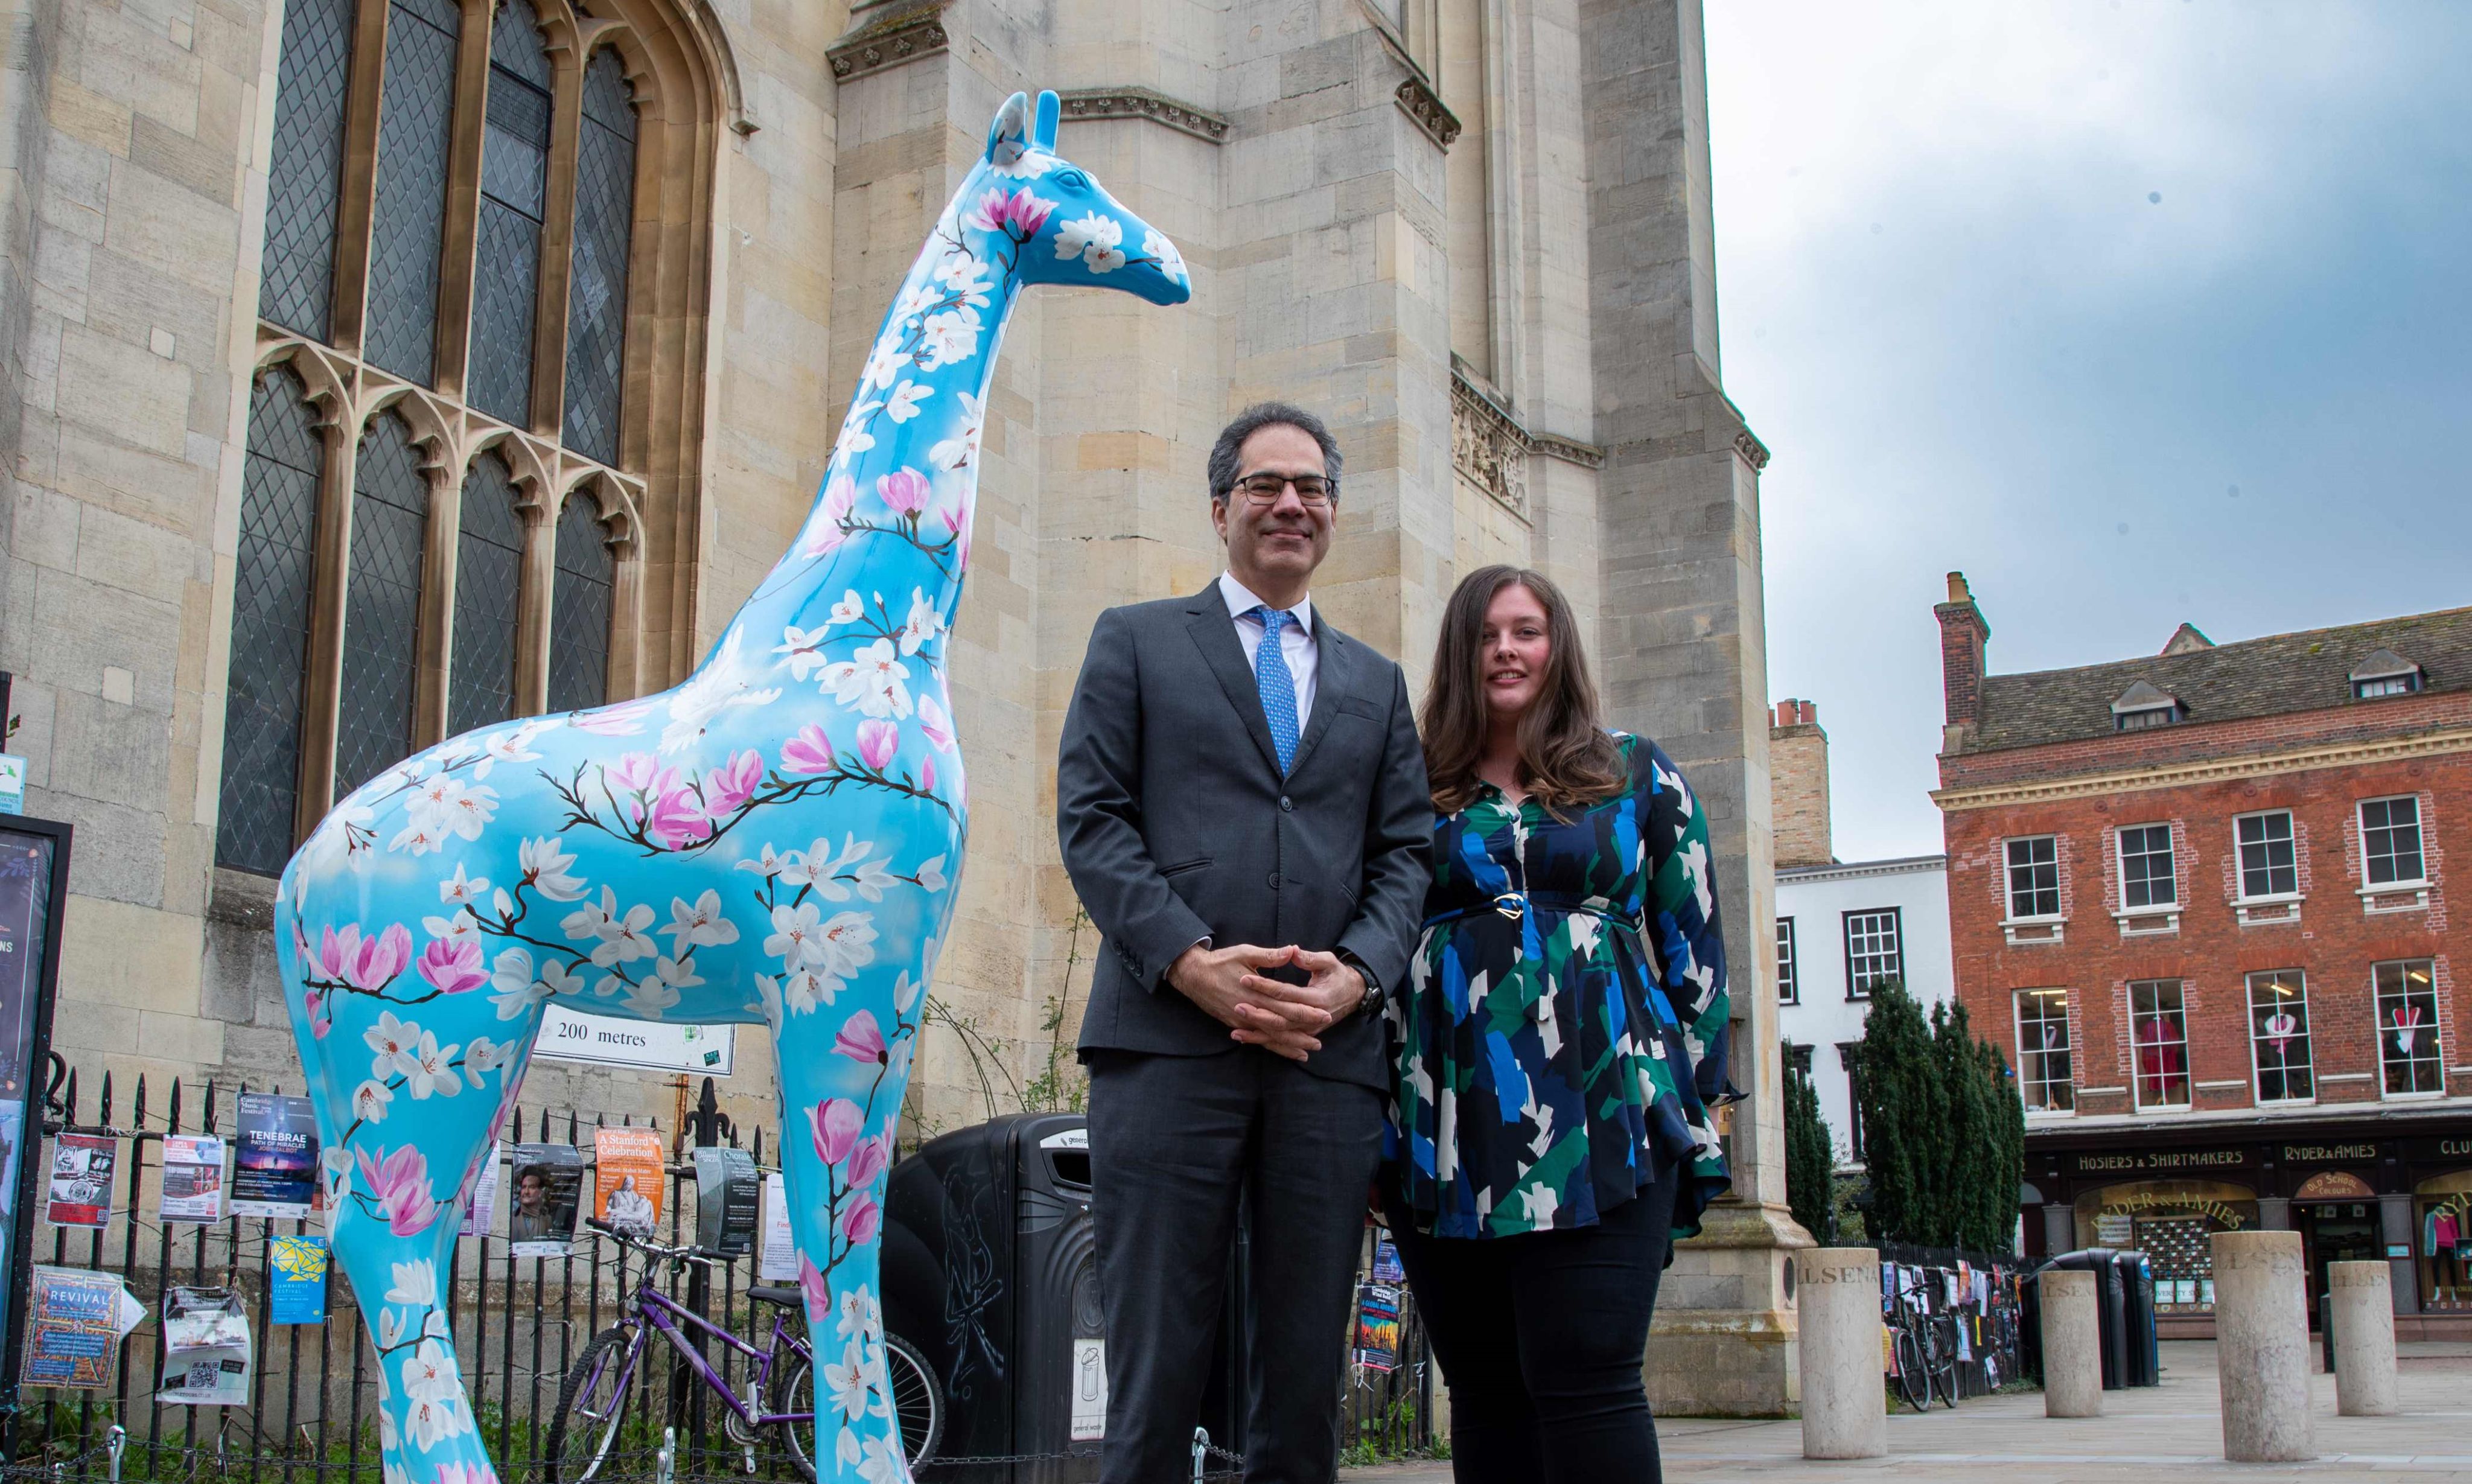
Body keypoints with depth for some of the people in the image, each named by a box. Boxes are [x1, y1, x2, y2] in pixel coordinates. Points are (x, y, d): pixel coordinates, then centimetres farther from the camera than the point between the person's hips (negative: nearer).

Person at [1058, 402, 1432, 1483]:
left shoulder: (1376, 683, 22)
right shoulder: (1135, 641, 12)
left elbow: (1406, 852, 14)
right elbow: (1091, 817, 2)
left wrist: (1359, 972, -6)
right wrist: (1191, 960, -12)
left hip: (1330, 1057, 3)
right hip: (1168, 1041, -3)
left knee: (1307, 1373, 6)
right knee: (1158, 1365, -4)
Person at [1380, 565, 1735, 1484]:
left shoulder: (1639, 777, 11)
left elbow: (1694, 950, 10)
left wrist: (1693, 1111, 4)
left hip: (1599, 1127, -2)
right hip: (1448, 1134, 2)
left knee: (1586, 1381, -10)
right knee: (1484, 1393, 7)